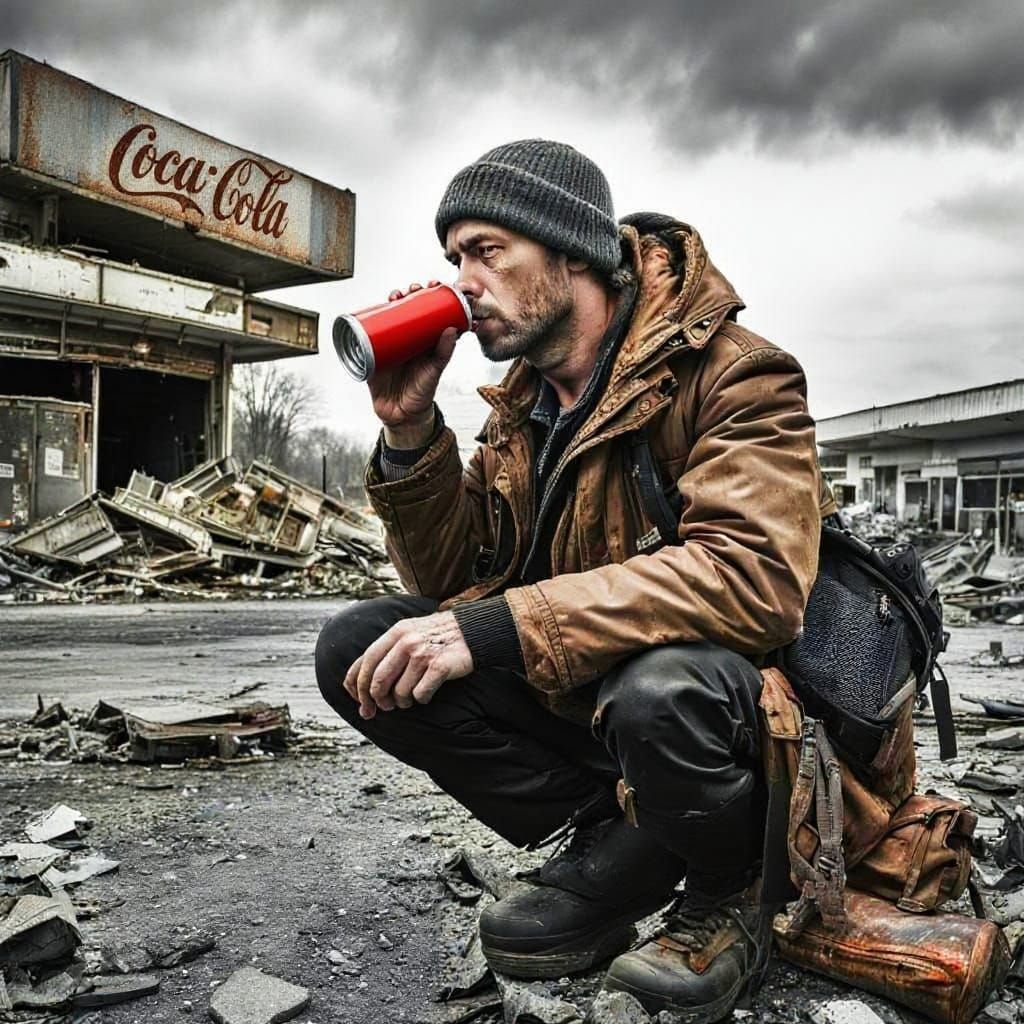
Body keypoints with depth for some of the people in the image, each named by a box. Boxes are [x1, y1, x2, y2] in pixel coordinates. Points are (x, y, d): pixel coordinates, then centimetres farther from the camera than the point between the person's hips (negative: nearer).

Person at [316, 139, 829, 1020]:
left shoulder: (734, 376, -14)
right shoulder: (522, 403, 6)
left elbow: (755, 575, -31)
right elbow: (453, 581, 6)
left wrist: (496, 629, -35)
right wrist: (410, 432, -10)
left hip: (725, 695, -5)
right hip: (572, 694, 6)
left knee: (657, 692, -40)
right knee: (358, 649, -10)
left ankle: (731, 885, -3)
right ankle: (621, 847, -4)